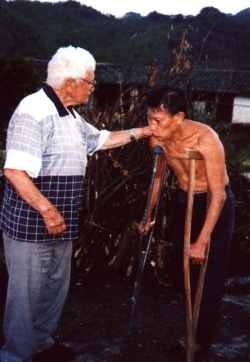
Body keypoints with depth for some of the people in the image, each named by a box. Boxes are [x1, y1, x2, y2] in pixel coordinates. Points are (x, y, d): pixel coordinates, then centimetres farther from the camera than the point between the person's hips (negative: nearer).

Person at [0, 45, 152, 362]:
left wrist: (141, 132, 21)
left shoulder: (70, 116, 13)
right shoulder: (33, 111, -19)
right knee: (26, 292, 5)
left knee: (55, 286, 20)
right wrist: (47, 209, -26)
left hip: (60, 222, 10)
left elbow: (102, 139, 25)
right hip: (31, 223, -10)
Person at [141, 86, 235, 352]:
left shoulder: (205, 139, -31)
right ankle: (193, 319, 42)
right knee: (181, 272, 15)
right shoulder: (157, 138, -14)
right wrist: (148, 216, 11)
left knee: (207, 275, 2)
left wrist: (202, 241, -26)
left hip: (214, 203, -6)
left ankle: (201, 338, 23)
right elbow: (157, 176, 4)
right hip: (184, 201, 6)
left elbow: (218, 195, -27)